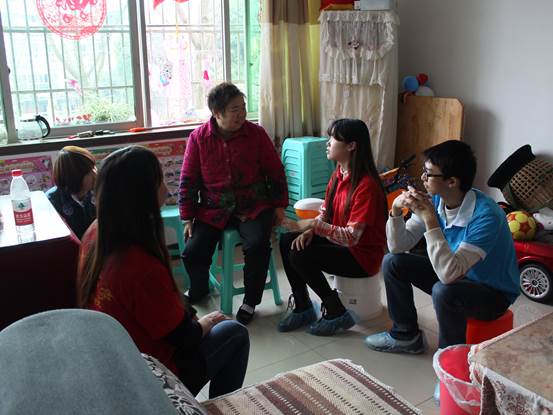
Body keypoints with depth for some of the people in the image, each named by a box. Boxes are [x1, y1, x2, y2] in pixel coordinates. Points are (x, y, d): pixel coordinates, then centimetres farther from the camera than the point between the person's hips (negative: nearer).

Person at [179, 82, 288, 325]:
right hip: (213, 210, 1)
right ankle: (199, 289, 22)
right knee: (193, 252, -15)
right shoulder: (198, 138, -3)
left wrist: (279, 205, 3)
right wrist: (187, 217, 0)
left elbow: (275, 171, 4)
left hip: (252, 207, -1)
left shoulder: (256, 134, -4)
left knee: (257, 246, -28)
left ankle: (251, 301, -2)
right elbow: (188, 180, 2)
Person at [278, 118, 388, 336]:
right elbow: (324, 213, 7)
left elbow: (352, 237, -28)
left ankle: (337, 313, -4)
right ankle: (302, 306, 5)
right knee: (287, 241, -6)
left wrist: (314, 225, -33)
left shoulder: (366, 185, -25)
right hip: (339, 241, 9)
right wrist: (309, 231, -12)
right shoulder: (338, 174, 3)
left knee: (300, 256, -22)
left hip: (362, 255, -8)